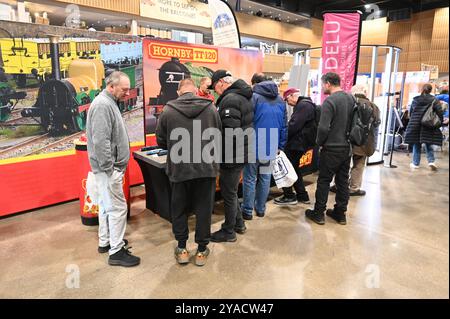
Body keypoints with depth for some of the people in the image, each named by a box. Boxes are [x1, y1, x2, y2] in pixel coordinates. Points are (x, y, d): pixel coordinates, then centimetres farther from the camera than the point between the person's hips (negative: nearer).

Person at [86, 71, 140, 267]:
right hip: (108, 168, -11)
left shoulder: (108, 103, 14)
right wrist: (109, 169, -21)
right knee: (117, 208, -4)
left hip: (110, 166, 11)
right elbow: (100, 141, -26)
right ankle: (116, 252, 6)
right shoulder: (103, 105, -19)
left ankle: (105, 241, 32)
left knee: (106, 205, 18)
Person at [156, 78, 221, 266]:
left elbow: (161, 141, 3)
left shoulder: (168, 110, -5)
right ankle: (202, 250, 23)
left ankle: (182, 249, 26)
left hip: (179, 169, 0)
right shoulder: (211, 108, -2)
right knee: (203, 209, 12)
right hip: (206, 167, 1)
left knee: (179, 209, 16)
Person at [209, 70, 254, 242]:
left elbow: (231, 133, -27)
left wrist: (225, 158, -20)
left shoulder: (230, 99, -20)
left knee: (229, 193, 5)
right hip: (241, 152, 10)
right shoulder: (242, 96, 12)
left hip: (232, 156, -10)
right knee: (229, 189, 22)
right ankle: (238, 223, 35)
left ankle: (228, 232, 21)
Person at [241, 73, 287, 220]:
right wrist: (280, 146, 12)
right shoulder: (280, 100, 9)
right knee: (265, 178, 15)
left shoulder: (253, 97, -9)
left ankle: (247, 210, 13)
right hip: (272, 147, 5)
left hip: (254, 147, -5)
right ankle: (261, 208, 25)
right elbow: (284, 126, 8)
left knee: (250, 179, 6)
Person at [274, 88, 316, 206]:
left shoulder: (303, 105, -15)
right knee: (294, 168, 18)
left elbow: (294, 125, -23)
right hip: (299, 142, 11)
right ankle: (302, 196, 25)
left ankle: (289, 196, 5)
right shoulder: (304, 104, 18)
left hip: (297, 143, -11)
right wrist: (286, 138, 7)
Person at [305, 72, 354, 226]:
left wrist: (319, 142, -5)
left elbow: (323, 127, -22)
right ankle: (340, 213, 22)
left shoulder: (329, 101, -16)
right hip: (347, 148, 7)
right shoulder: (351, 99, 7)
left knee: (324, 181, 4)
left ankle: (318, 213, 12)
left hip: (331, 149, -7)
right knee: (343, 181, 13)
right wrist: (347, 139, 16)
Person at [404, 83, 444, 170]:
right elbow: (440, 113, -7)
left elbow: (411, 112, 11)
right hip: (429, 127, -1)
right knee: (428, 144, 10)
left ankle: (415, 163, 10)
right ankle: (431, 161, -4)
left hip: (415, 125, 1)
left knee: (416, 145, 7)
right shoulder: (434, 100, -1)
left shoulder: (415, 100, 4)